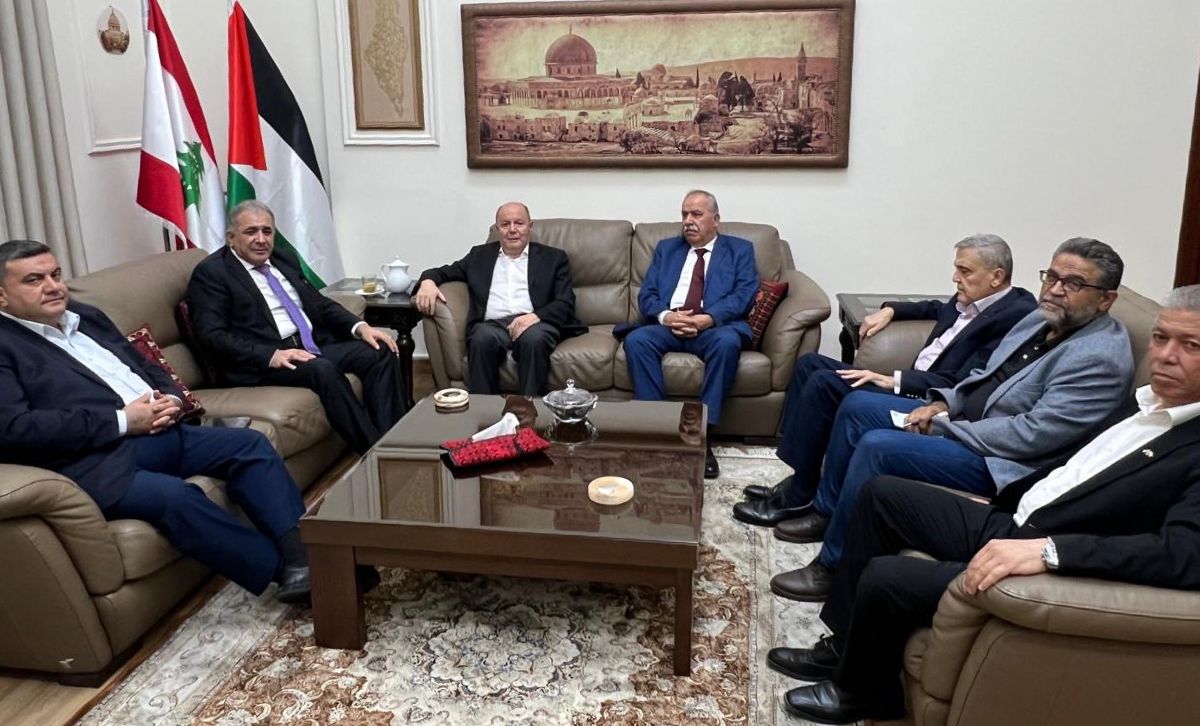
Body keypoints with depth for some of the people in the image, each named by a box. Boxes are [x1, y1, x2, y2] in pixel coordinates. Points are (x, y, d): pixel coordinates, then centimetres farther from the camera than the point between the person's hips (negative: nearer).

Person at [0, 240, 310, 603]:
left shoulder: (86, 316, 21)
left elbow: (149, 368, 26)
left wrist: (170, 399, 1)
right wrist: (122, 420, -17)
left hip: (158, 431, 8)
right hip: (97, 459, -8)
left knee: (250, 444, -9)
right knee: (174, 495, -33)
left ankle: (302, 552, -16)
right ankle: (281, 569, -23)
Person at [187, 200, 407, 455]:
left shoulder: (284, 258, 20)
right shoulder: (210, 272, -1)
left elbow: (319, 303, 21)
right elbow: (213, 336, -10)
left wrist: (360, 327, 2)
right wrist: (271, 356, -23)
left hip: (314, 345, 7)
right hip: (260, 362, -7)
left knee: (380, 351, -13)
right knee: (323, 369, -35)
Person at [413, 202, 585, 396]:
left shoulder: (553, 257, 15)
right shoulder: (480, 254, 23)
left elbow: (565, 303, 6)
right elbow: (445, 272, 25)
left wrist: (536, 316, -15)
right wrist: (428, 281, -2)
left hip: (534, 324, -1)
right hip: (492, 325, 1)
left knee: (533, 338, -36)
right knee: (483, 337, -34)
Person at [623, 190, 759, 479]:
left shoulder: (740, 249, 15)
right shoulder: (666, 248, 23)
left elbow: (744, 295, -1)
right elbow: (646, 295, 11)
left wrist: (707, 318, -18)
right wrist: (665, 316, -12)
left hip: (715, 326, -2)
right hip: (668, 324, 3)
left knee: (727, 342, -36)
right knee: (636, 340, -29)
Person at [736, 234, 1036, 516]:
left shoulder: (1016, 315, -14)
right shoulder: (969, 302, 11)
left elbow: (960, 386, -21)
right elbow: (936, 309, 35)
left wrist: (893, 380, -22)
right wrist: (889, 310, 18)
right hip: (912, 386, 10)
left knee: (824, 382, -21)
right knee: (810, 363, 4)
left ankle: (798, 497, -10)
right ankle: (798, 477, 1)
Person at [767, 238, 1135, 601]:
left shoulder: (1101, 357, -20)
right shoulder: (1043, 320, 8)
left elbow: (1034, 433, -26)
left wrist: (943, 427, -19)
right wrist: (941, 404, -1)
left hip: (999, 461, -10)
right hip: (960, 422, 10)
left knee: (876, 447, -25)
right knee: (857, 405, 7)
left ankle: (833, 567, -10)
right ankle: (826, 511, 19)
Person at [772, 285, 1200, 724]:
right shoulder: (1149, 401, 8)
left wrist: (1047, 549, -40)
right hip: (1008, 525, 9)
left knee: (884, 578, -19)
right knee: (882, 494, 11)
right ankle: (845, 643, 20)